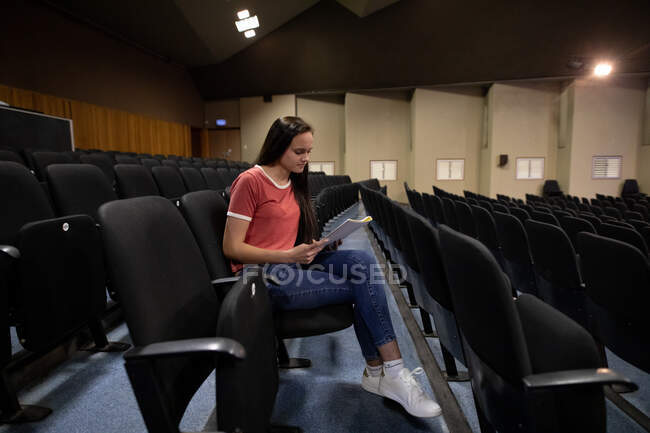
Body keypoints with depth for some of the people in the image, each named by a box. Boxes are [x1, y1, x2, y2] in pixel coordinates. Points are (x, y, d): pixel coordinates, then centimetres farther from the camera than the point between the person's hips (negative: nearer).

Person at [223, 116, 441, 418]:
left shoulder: (294, 183, 15)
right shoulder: (250, 181, -9)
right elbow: (231, 248, -12)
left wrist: (314, 246, -3)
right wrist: (289, 255, -21)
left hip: (291, 265, 7)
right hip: (264, 275, -7)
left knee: (362, 261, -18)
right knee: (364, 286, -17)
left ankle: (377, 370, -14)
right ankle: (392, 371, -2)